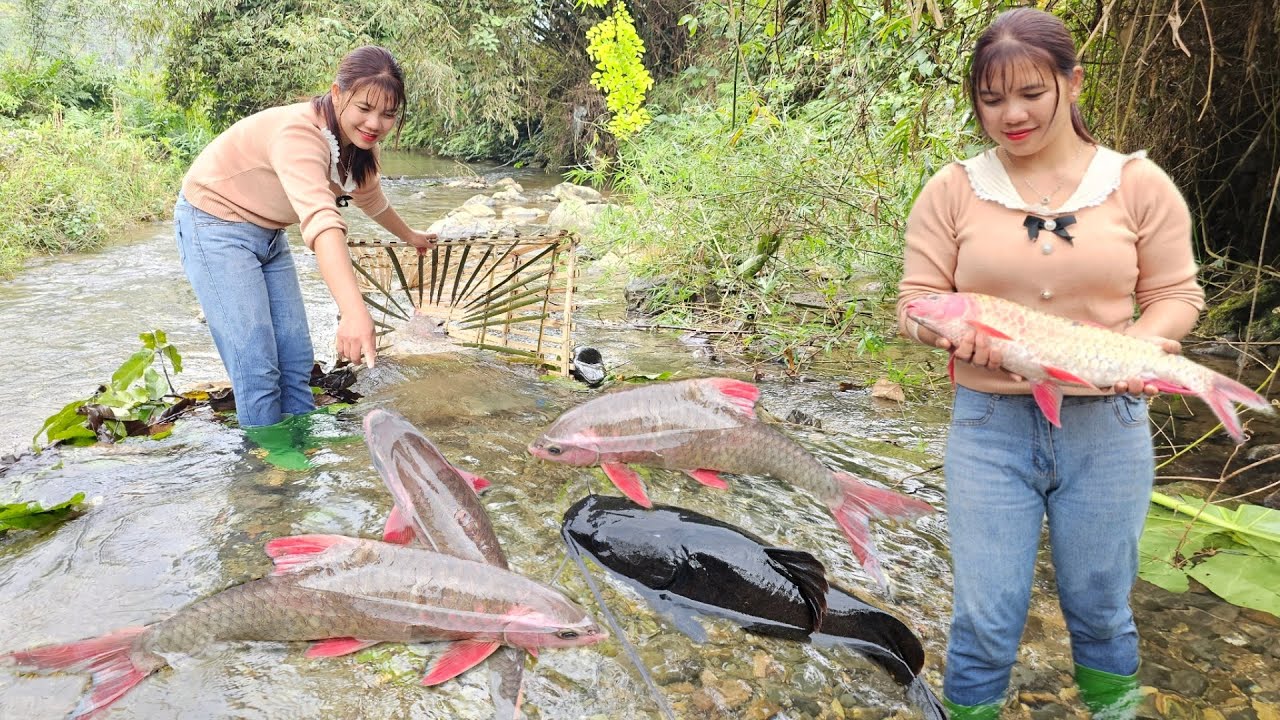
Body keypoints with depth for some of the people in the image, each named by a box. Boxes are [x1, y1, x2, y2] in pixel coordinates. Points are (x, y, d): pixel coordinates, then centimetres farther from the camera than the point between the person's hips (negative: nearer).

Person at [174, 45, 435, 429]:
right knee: (257, 371, -14)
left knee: (297, 362, 5)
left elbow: (370, 196, 18)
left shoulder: (359, 143, -5)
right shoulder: (299, 134, -34)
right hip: (215, 226, -8)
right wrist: (354, 311, -63)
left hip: (268, 233, 8)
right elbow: (320, 218, -50)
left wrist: (410, 235, 34)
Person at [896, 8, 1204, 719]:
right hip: (991, 425, -1)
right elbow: (916, 303, -1)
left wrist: (1142, 346, -16)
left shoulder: (1138, 183, 1)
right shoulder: (952, 191, -1)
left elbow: (1176, 295, 5)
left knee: (1099, 605, 16)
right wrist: (958, 332, -23)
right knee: (985, 615, 4)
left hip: (1106, 426, 1)